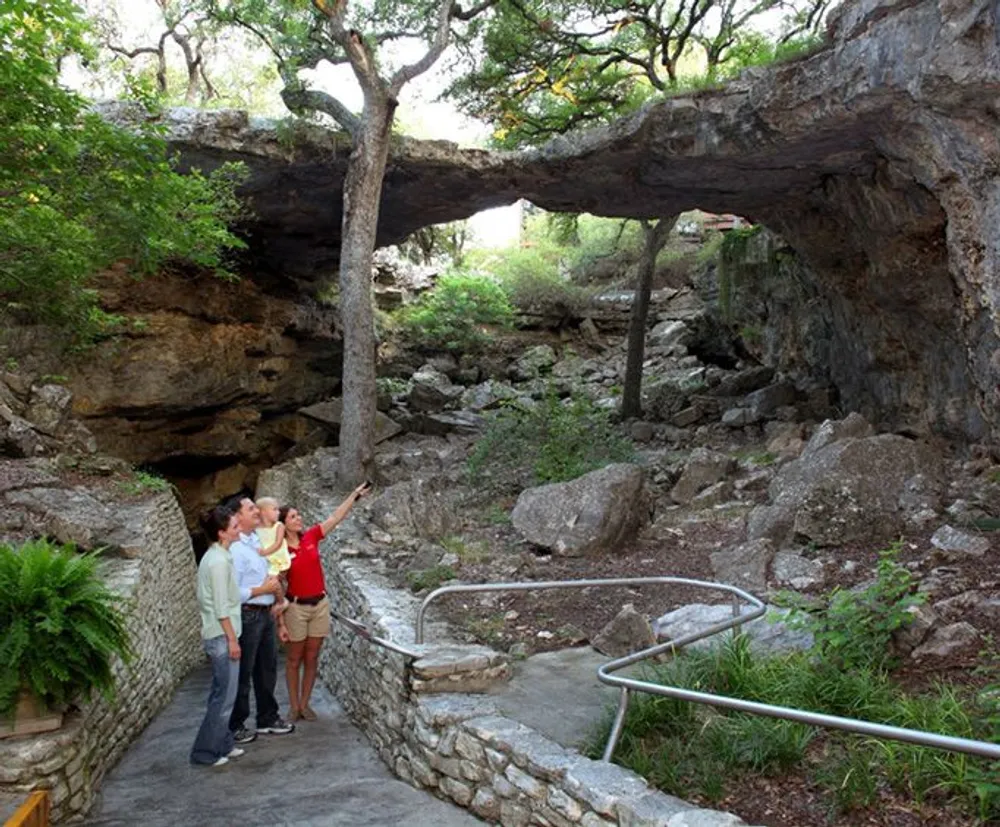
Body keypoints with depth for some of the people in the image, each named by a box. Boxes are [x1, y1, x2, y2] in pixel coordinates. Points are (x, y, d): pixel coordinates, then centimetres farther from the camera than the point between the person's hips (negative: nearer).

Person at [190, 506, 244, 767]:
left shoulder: (215, 556, 10)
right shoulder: (219, 561, -20)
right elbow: (221, 606, -21)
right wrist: (232, 639, -16)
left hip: (218, 636, 10)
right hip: (222, 637, -10)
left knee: (222, 694, 16)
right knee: (224, 697, -2)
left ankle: (223, 745, 25)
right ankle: (204, 752, 6)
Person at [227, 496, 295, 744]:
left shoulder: (257, 542, 11)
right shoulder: (235, 549, -18)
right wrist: (264, 589, -15)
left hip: (266, 614, 9)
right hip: (248, 616, -9)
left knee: (267, 669, 18)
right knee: (243, 674, 3)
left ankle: (268, 718, 32)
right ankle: (235, 727, 17)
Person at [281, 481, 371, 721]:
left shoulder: (311, 537, 0)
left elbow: (336, 517, -2)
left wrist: (355, 495, -5)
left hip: (320, 604, 4)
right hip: (296, 607, -4)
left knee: (312, 658, 10)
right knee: (294, 659, 8)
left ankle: (305, 703, 21)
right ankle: (294, 706, 18)